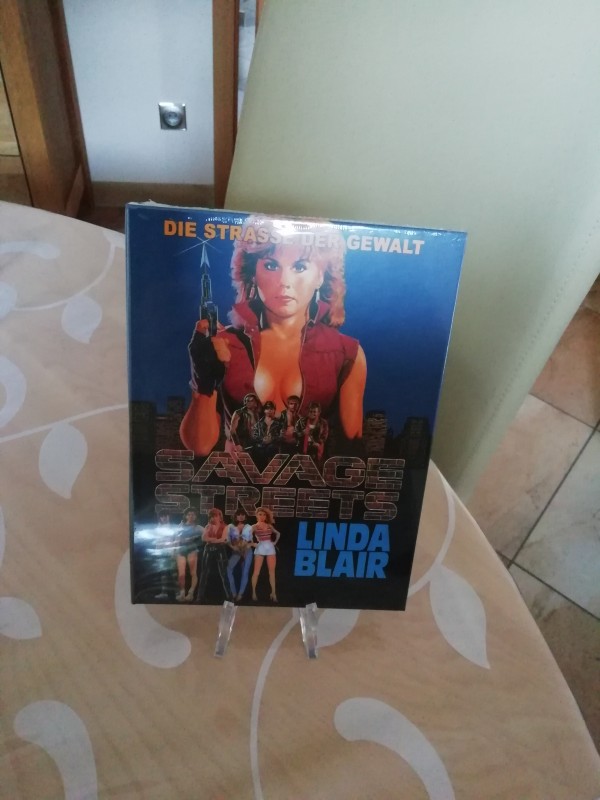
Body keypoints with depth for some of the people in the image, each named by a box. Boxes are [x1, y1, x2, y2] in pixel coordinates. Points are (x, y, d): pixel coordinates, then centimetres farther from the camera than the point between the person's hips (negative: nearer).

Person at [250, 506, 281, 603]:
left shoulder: (269, 526, 11)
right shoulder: (254, 527, 1)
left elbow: (278, 533, 23)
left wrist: (275, 542, 11)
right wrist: (252, 543, -12)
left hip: (270, 548, 3)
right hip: (260, 549, -3)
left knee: (272, 572, 3)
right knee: (256, 572, -3)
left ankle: (273, 593, 9)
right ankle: (253, 592, 8)